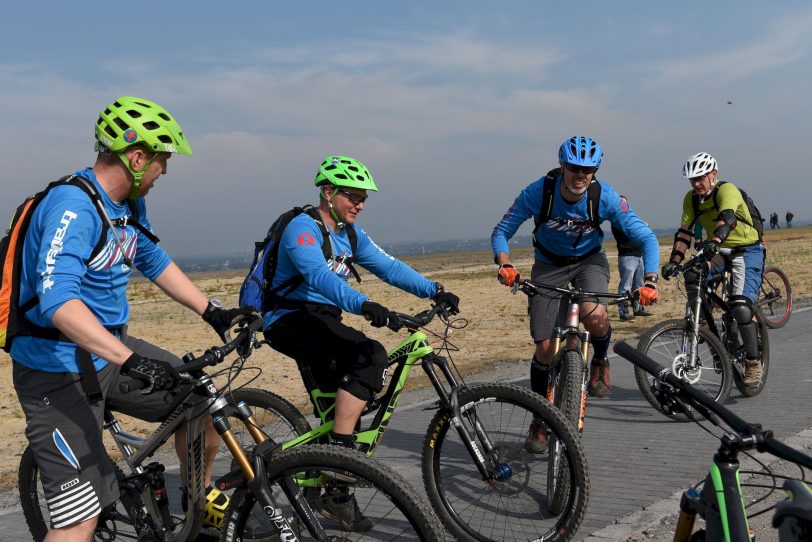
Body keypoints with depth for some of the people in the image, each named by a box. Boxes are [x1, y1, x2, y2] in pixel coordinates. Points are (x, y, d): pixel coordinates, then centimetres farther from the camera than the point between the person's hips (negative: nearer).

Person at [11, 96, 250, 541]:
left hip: (109, 351, 9)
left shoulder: (131, 204, 5)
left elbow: (154, 261, 21)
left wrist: (212, 312, 16)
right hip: (58, 373, -9)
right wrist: (130, 360, -44)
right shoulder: (73, 207, -24)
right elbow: (57, 300, -37)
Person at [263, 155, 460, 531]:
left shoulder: (351, 235, 11)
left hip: (322, 323, 9)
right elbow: (318, 276, -34)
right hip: (290, 321, -9)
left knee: (337, 410, 6)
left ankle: (335, 492, 21)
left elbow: (389, 267, 3)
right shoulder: (303, 229, -16)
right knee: (370, 356, -28)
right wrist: (364, 305, -48)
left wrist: (434, 291, -11)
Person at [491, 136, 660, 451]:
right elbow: (501, 232, -17)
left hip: (589, 260, 0)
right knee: (545, 348, -5)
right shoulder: (538, 192, -24)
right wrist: (505, 264, -37)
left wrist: (649, 281, -33)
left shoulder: (605, 197, -24)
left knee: (594, 315, -34)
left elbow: (646, 238, -18)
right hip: (549, 265, 0)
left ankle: (600, 360, 1)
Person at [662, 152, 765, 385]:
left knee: (741, 308, -20)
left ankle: (753, 363, -5)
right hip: (719, 251, 6)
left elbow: (727, 217, -40)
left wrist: (715, 241, -59)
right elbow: (684, 232, -4)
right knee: (692, 274, -26)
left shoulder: (727, 190, -21)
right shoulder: (691, 199, -2)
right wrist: (674, 261, -18)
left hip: (747, 250, -6)